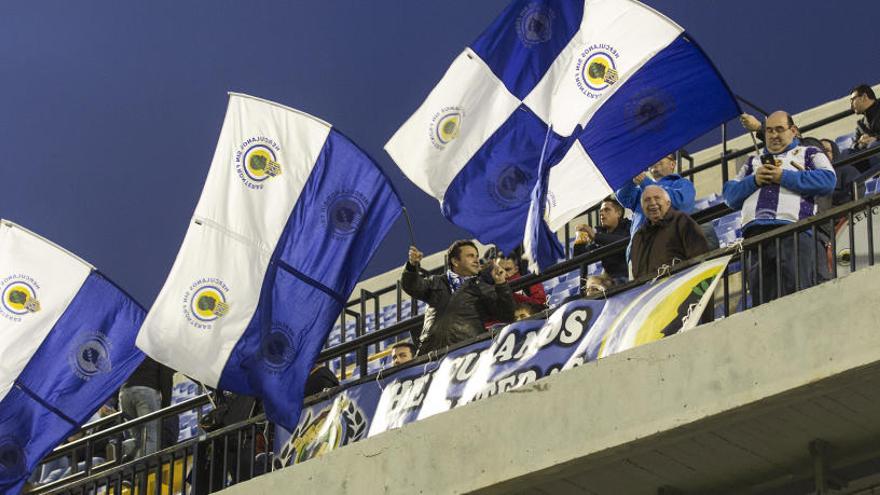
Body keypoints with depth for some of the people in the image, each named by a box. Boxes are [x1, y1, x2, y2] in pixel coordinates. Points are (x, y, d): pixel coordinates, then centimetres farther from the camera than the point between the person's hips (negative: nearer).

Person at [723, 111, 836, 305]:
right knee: (761, 301, -6)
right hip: (755, 231, 4)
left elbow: (827, 180, 1)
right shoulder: (753, 162, 34)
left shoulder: (809, 153, 22)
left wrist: (783, 176, -2)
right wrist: (754, 180, 4)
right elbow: (730, 195, 23)